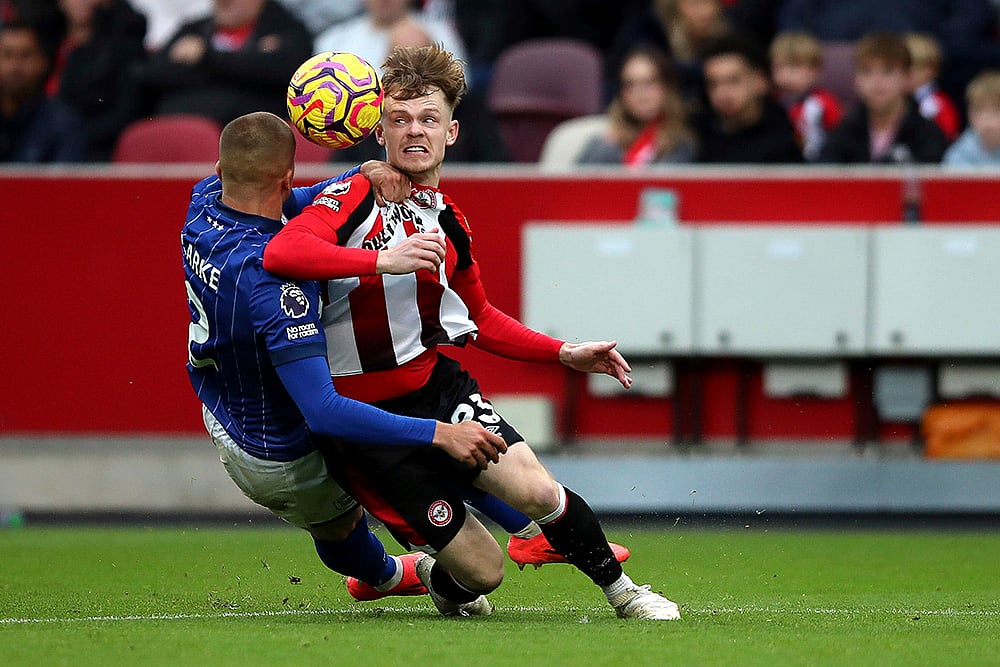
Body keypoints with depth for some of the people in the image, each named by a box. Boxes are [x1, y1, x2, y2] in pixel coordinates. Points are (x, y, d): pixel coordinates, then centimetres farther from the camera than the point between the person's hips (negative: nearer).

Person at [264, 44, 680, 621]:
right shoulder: (357, 198, -12)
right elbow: (281, 252, -31)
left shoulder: (449, 223, 10)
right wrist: (382, 260, -38)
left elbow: (478, 318, 26)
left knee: (536, 490, -20)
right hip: (366, 414, -5)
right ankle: (438, 580, 30)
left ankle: (622, 592, 6)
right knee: (483, 571, -9)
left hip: (437, 383, 5)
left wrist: (564, 353, 16)